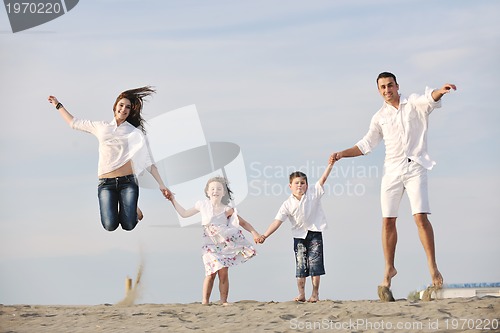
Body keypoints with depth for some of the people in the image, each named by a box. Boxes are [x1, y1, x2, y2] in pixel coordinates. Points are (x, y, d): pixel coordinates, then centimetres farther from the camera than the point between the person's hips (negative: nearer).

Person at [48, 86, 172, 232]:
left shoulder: (135, 133, 6)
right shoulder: (101, 127, 12)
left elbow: (149, 161, 3)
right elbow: (74, 123, 23)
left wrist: (161, 184, -4)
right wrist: (58, 105, 26)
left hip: (128, 182, -1)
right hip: (106, 183, 1)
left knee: (128, 225, -13)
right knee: (110, 226, -16)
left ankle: (132, 208, 23)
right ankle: (112, 208, 21)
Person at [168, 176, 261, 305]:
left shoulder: (227, 210, -1)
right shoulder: (203, 205, 4)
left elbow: (243, 223, 3)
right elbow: (184, 213, 17)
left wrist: (254, 233, -11)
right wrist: (172, 200, 16)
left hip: (224, 245, 0)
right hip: (210, 245, 0)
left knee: (223, 273, -4)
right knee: (211, 273, -12)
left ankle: (224, 301, 1)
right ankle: (205, 301, -8)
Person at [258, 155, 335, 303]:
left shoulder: (313, 195, -3)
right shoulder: (288, 204, -4)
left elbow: (323, 179, -13)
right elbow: (277, 221, -9)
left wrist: (330, 165, -27)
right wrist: (265, 235, -19)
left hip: (315, 233, -1)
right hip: (299, 235, 1)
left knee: (315, 264, -3)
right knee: (300, 265, 2)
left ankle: (315, 294, 4)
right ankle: (301, 294, 8)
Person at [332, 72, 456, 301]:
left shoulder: (414, 104, 4)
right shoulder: (380, 117, 15)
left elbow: (430, 99, -18)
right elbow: (366, 144, 22)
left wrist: (441, 91, -40)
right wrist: (342, 154, 12)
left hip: (415, 168, -4)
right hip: (392, 170, 4)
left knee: (421, 217, -15)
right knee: (388, 220, 0)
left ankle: (433, 267, -11)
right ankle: (389, 269, 12)